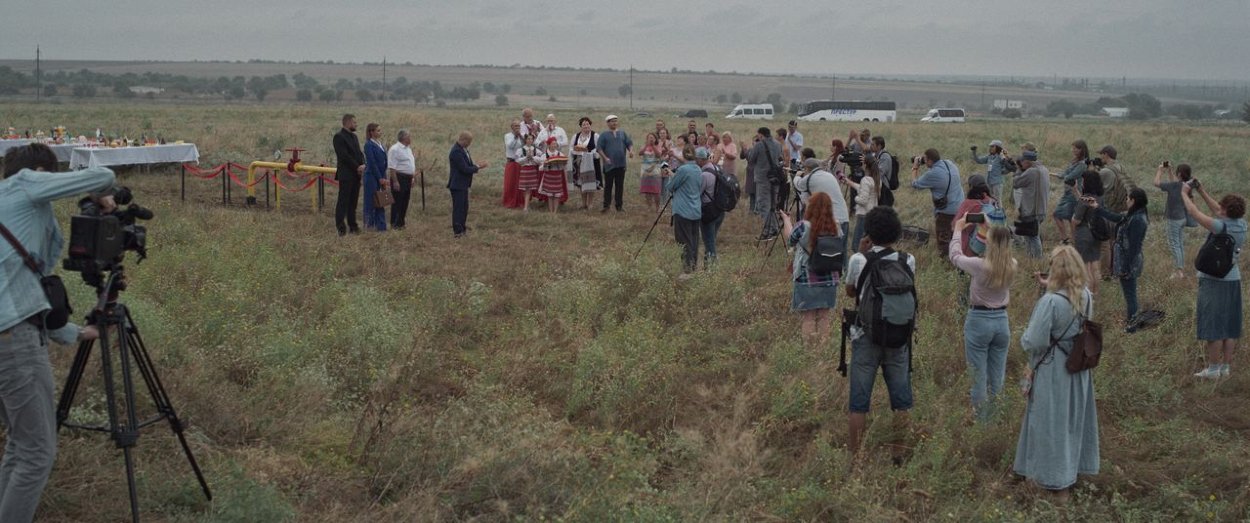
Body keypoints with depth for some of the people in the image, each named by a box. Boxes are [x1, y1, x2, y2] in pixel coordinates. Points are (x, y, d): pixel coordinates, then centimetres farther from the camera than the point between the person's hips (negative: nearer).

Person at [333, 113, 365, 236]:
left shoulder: (353, 136, 17)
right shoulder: (339, 136, -10)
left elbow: (359, 153, 15)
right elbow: (344, 156, -17)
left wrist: (363, 165, -4)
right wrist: (357, 167, -15)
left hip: (356, 174, 8)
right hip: (346, 174, -8)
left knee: (353, 201, 10)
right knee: (343, 201, -5)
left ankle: (352, 226, 15)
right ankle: (341, 227, -3)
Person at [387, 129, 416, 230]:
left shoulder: (408, 149, 16)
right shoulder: (395, 149, -14)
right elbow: (392, 167, -18)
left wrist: (413, 176, 20)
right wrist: (395, 181, -22)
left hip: (408, 179, 9)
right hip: (399, 178, -9)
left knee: (405, 202, 12)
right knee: (397, 202, -5)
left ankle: (401, 223, 19)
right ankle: (394, 224, 0)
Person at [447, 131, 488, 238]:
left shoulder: (462, 149, 7)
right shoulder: (456, 152, -23)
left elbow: (467, 165, 16)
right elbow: (465, 169, -24)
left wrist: (478, 165, 1)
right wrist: (478, 167, -12)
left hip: (463, 184, 10)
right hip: (457, 185, -10)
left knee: (464, 207, 19)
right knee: (458, 208, -1)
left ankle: (462, 228, 30)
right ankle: (457, 232, 7)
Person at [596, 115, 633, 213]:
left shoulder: (622, 134, 13)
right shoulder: (604, 135, 4)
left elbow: (629, 143, 12)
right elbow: (599, 148, -2)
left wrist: (631, 151, -9)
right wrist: (605, 158, -14)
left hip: (621, 164, 3)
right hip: (609, 164, -3)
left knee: (620, 186, 5)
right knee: (608, 186, 0)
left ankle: (619, 206, 10)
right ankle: (606, 205, 5)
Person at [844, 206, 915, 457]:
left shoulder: (858, 260, -11)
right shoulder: (908, 261, -7)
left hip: (866, 335, -1)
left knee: (859, 399, 6)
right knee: (900, 396, 12)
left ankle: (853, 451, 13)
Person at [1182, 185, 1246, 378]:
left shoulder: (1222, 226, -19)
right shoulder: (1241, 225, 0)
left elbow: (1193, 212, -14)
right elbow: (1217, 211, 15)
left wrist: (1185, 193, 1)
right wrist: (1202, 192, 18)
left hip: (1213, 281, -7)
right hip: (1233, 280, 7)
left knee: (1213, 326, 0)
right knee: (1231, 326, 12)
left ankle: (1213, 368, 5)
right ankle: (1226, 366, 19)